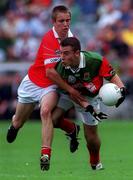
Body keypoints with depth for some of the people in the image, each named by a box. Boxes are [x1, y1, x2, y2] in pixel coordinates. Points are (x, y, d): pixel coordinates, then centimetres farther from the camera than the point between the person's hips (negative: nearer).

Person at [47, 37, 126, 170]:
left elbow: (112, 75, -19)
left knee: (91, 136, 0)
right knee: (51, 119, -17)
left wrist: (121, 89, -39)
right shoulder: (60, 69, -30)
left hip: (90, 97, -1)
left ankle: (95, 163, 30)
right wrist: (88, 108, -31)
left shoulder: (96, 60, -34)